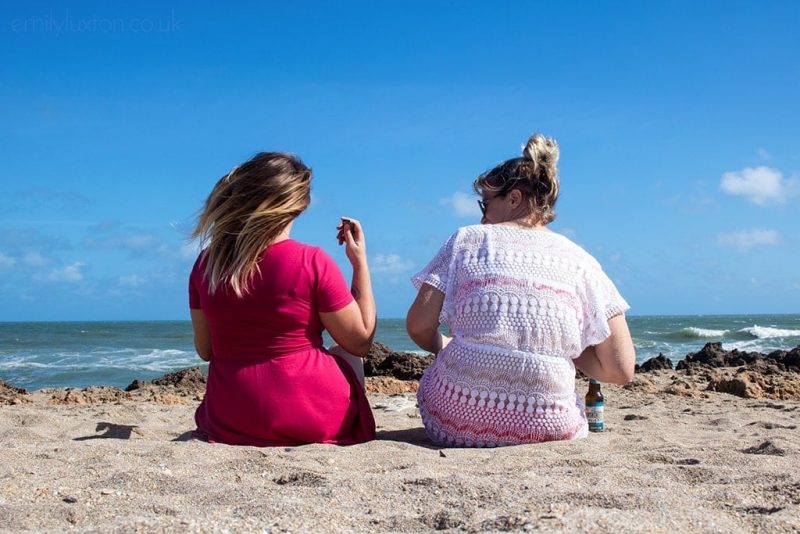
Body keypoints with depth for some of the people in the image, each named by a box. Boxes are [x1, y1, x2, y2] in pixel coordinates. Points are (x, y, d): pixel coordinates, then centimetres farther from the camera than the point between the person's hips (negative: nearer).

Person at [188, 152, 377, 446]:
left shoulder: (205, 264, -3)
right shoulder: (313, 263, -15)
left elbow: (205, 351, 7)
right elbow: (361, 341, -5)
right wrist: (360, 261, 0)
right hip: (314, 421, -4)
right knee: (346, 356, 27)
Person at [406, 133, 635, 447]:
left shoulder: (467, 239, 5)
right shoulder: (580, 261, 7)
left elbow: (419, 325, -1)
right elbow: (620, 370, 1)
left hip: (456, 423, -1)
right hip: (546, 430, 1)